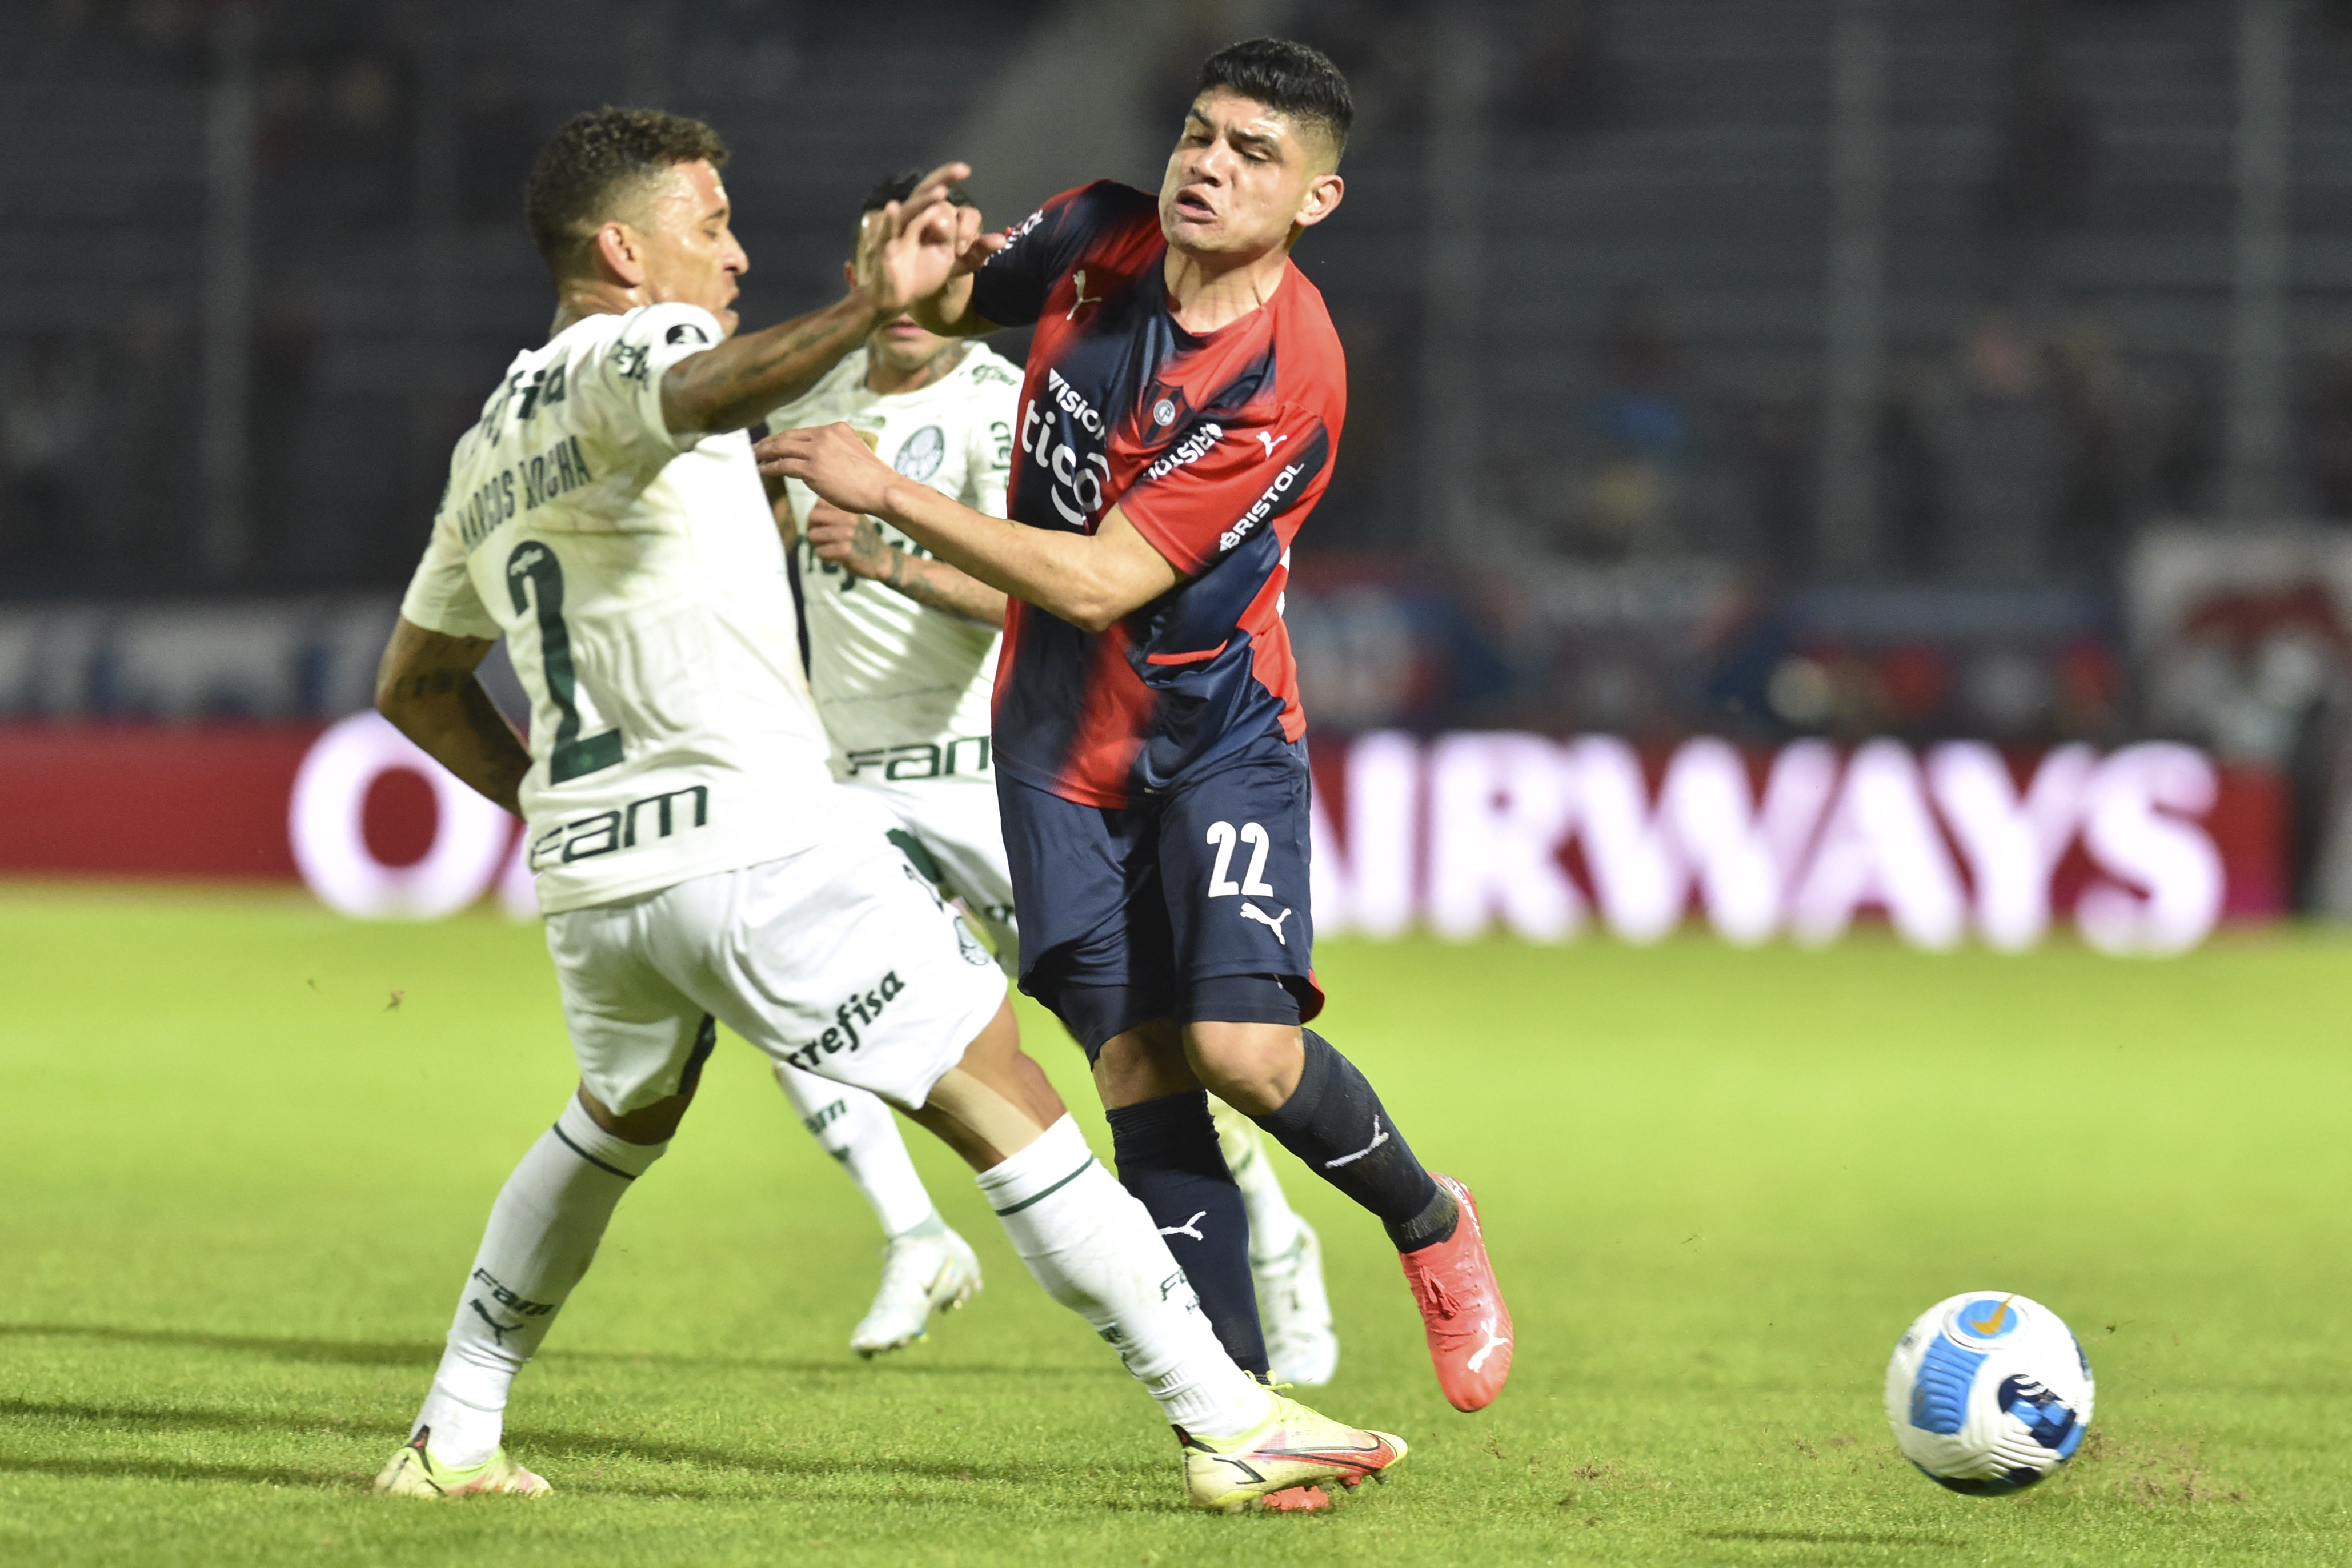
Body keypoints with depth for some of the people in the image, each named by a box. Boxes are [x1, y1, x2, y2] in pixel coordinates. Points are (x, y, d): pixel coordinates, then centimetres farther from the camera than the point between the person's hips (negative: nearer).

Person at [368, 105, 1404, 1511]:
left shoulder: (495, 439, 20)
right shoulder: (627, 353, -5)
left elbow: (417, 687, 27)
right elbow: (707, 391, -33)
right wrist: (870, 311, -47)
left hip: (589, 875, 8)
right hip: (756, 846, -8)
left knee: (617, 1122, 33)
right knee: (1000, 1096, -6)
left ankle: (454, 1438, 31)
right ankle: (1226, 1420, -10)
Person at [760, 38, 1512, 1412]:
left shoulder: (1286, 383, -23)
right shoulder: (1101, 238, -6)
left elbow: (1100, 583, -26)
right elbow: (952, 306, 15)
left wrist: (888, 495, -27)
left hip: (1218, 738, -4)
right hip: (1061, 742, 4)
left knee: (1243, 1049, -19)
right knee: (1137, 1065, -6)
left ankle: (1430, 1223, 13)